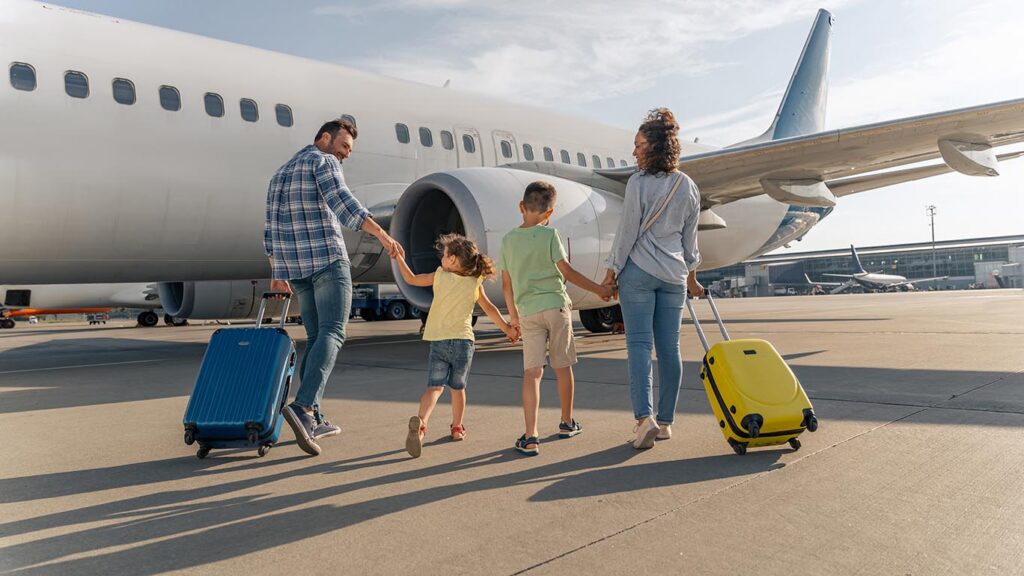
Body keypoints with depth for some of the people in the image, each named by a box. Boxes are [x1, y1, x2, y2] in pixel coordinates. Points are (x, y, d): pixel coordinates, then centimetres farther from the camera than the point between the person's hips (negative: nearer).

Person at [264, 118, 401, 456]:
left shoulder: (281, 174, 26)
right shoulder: (323, 162, 1)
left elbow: (271, 230, 24)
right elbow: (343, 203, -19)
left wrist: (277, 273, 27)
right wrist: (382, 234, -26)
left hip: (293, 266, 8)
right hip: (327, 259, -8)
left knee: (316, 337, 12)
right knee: (332, 333, -12)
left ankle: (313, 420, 8)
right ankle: (303, 407, -30)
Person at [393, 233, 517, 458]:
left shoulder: (440, 276, -1)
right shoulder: (474, 283, 3)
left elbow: (411, 279, 6)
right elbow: (489, 309, 9)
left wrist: (398, 257, 19)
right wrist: (508, 328, 20)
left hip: (438, 341, -1)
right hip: (463, 340, 1)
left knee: (435, 386, -4)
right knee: (458, 387, 17)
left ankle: (420, 422, -28)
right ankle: (457, 428, 27)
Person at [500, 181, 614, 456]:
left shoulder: (508, 239, 6)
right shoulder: (549, 234, -5)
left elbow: (507, 284, 10)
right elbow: (567, 271, -6)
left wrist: (513, 315, 21)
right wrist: (598, 289, 3)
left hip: (528, 311, 2)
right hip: (555, 305, -2)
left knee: (531, 372, -2)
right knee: (563, 367, 14)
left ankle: (530, 437, -10)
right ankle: (567, 423, 30)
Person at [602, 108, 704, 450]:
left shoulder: (639, 183, -9)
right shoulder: (689, 187, 8)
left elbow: (628, 231, -8)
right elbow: (690, 238, 14)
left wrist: (612, 270, 0)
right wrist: (691, 276, 22)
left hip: (638, 271, -5)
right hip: (674, 274, 5)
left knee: (639, 344, -4)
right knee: (669, 347, 6)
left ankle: (644, 417, -16)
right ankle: (665, 422, 13)